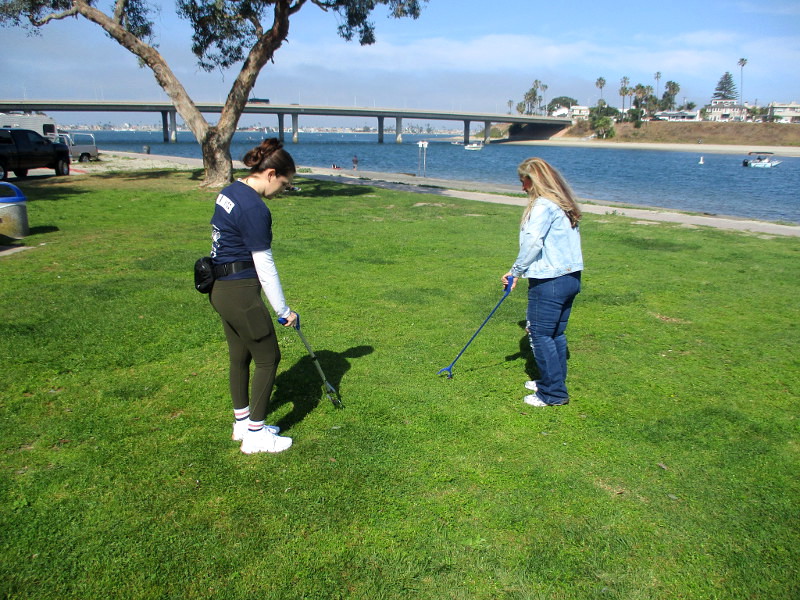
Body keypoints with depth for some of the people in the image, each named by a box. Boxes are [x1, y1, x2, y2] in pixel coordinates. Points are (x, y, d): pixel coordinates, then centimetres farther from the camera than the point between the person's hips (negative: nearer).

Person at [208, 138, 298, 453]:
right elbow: (264, 266, -18)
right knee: (267, 358, 3)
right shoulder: (254, 209, -21)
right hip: (241, 292, -10)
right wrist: (283, 310, -10)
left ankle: (242, 423, 33)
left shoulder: (229, 191, 9)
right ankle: (255, 436, 13)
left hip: (220, 288, 10)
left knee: (239, 356, 19)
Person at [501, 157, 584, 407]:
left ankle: (553, 394, 6)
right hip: (571, 277, 10)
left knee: (540, 335, 0)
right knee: (556, 333, 17)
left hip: (550, 282, -9)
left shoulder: (543, 205, -14)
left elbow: (532, 243, -19)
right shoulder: (563, 204, 14)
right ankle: (552, 382, 29)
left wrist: (515, 271, -6)